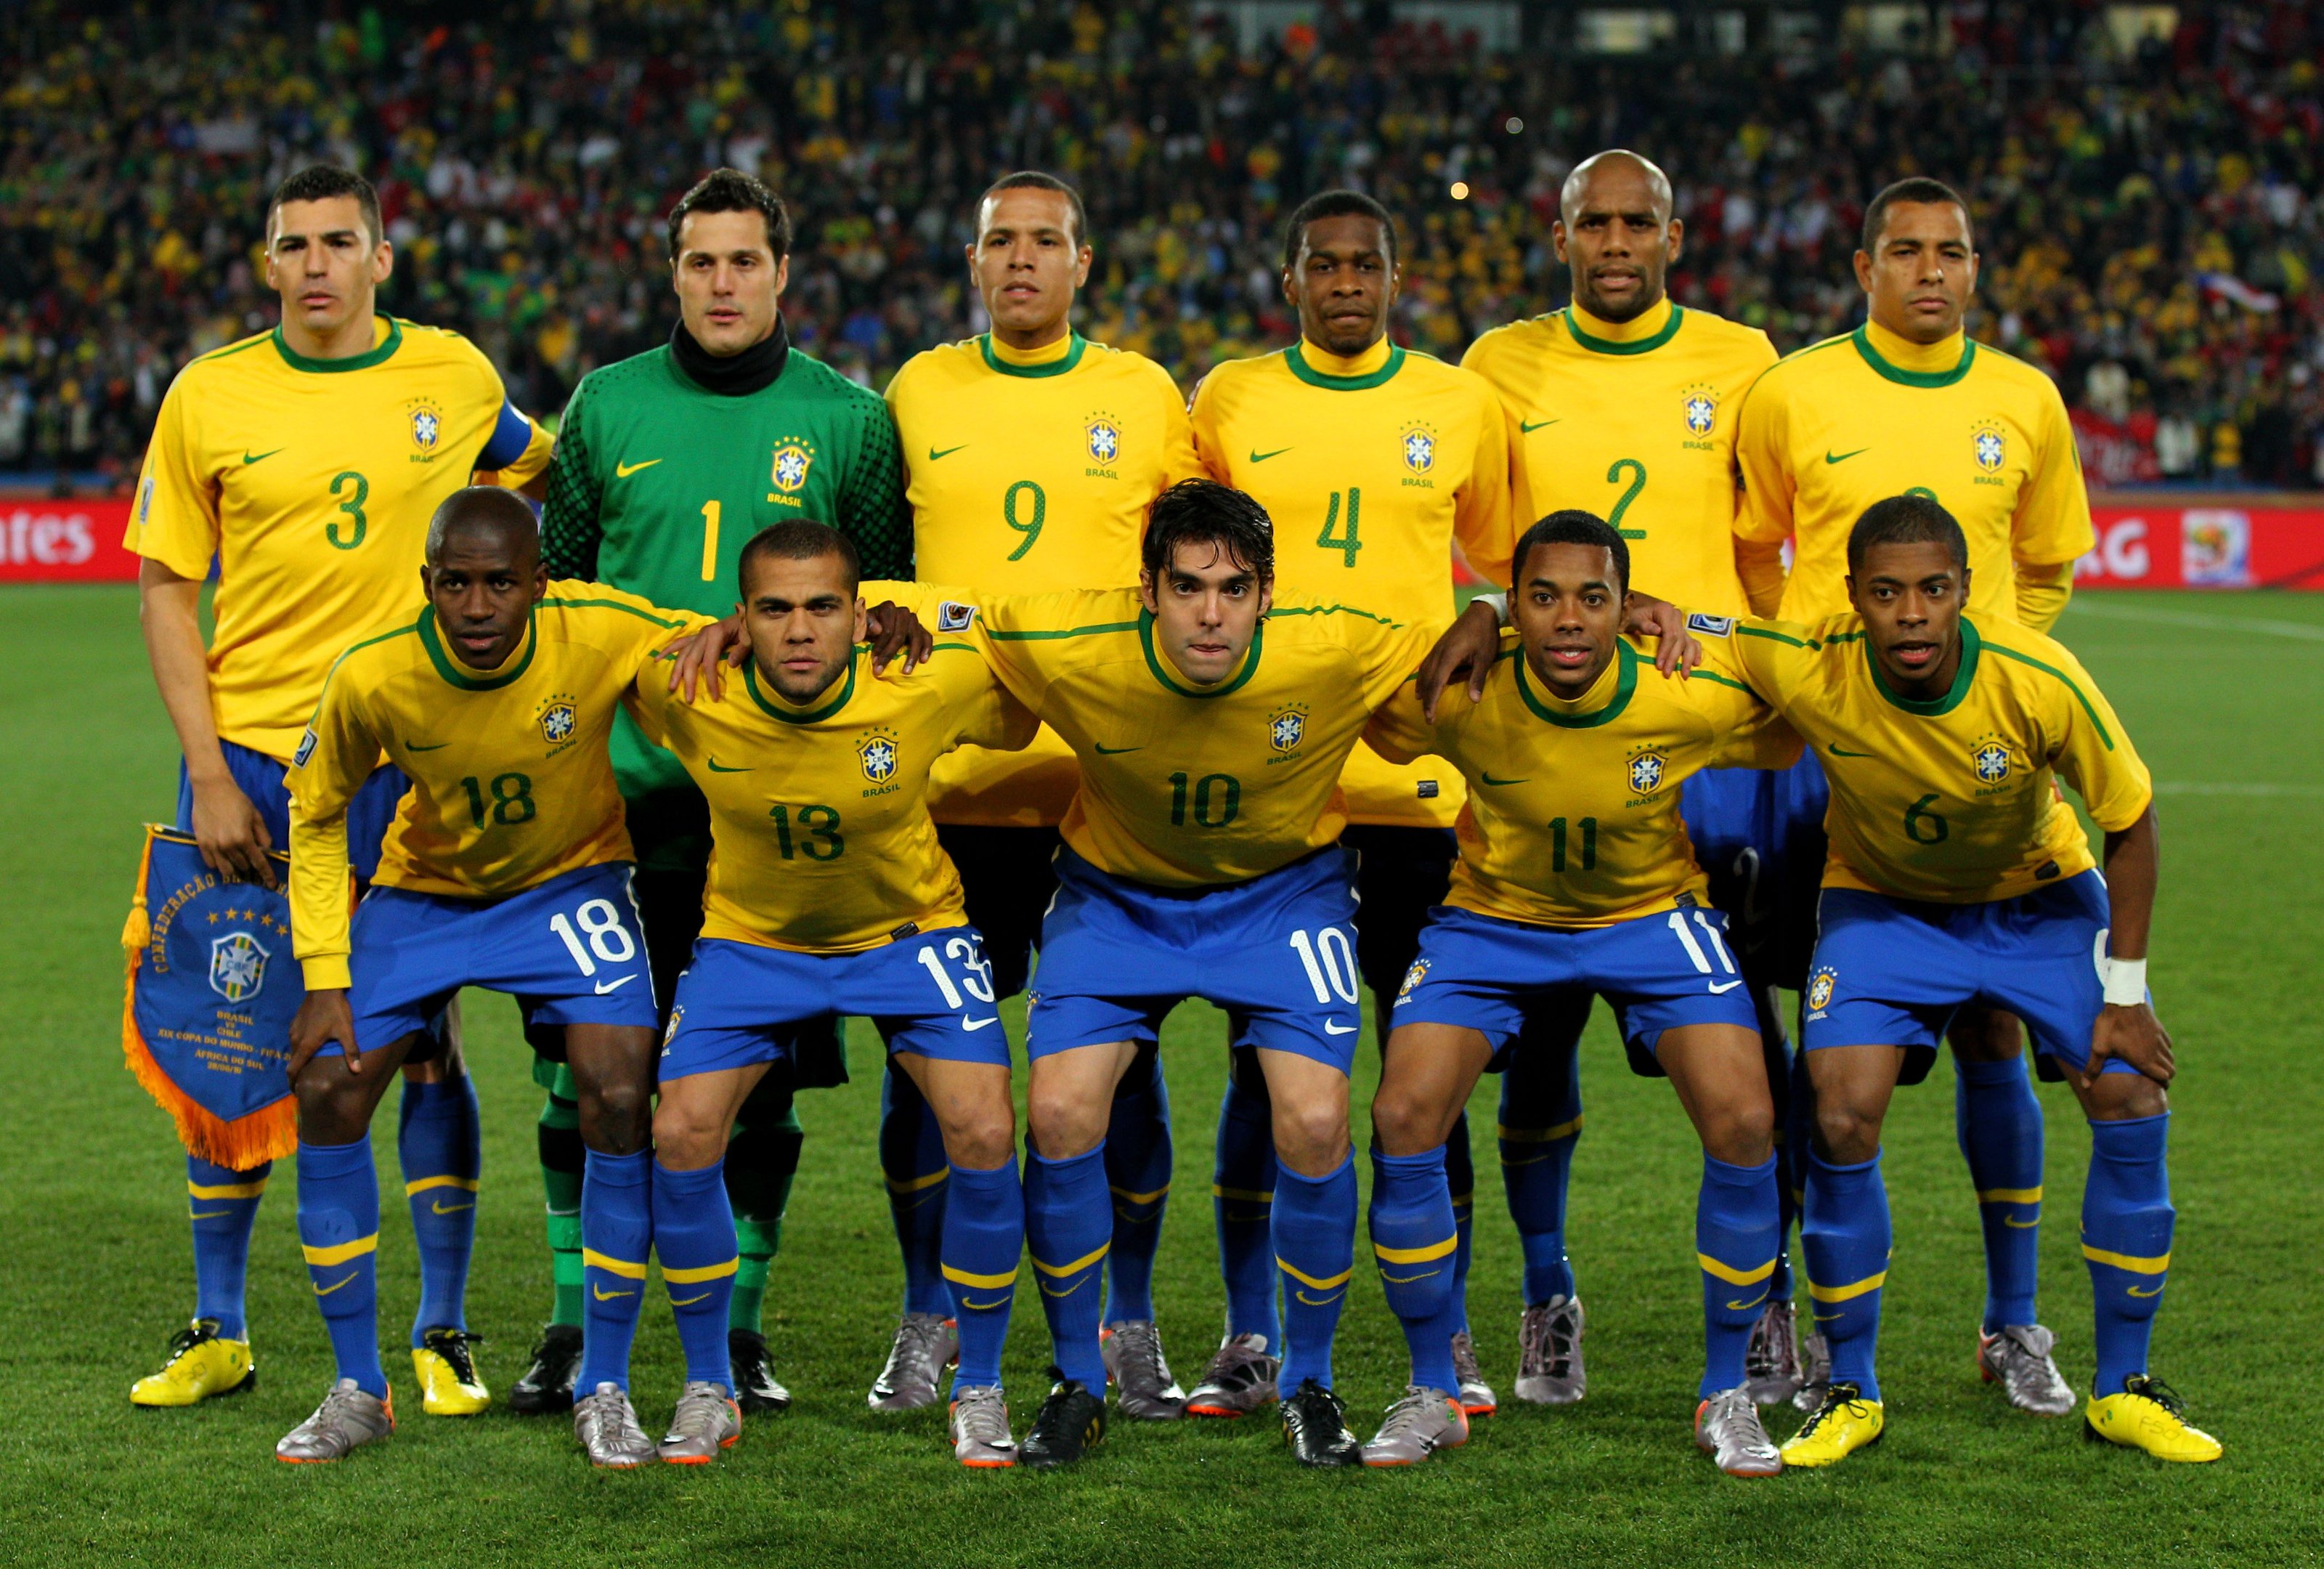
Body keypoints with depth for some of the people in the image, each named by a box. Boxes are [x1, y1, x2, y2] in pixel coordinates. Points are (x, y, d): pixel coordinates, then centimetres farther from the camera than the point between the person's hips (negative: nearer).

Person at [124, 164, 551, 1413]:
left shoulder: (454, 376, 2)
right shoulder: (209, 395, 1)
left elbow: (542, 469, 23)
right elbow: (166, 593, 2)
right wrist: (207, 773, -6)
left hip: (409, 760, 0)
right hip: (249, 757, 1)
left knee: (421, 1040, 0)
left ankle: (441, 1335, 10)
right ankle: (217, 1332, 19)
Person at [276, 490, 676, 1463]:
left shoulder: (600, 633, -30)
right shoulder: (373, 678, -25)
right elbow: (316, 816, -6)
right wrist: (325, 977, -11)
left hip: (569, 881, -1)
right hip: (423, 889, 1)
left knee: (620, 1100, -19)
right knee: (326, 1094, -9)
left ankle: (605, 1391, -2)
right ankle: (358, 1392, 8)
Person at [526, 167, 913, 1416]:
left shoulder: (845, 418, 4)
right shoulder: (609, 404, 8)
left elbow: (890, 598, 9)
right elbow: (555, 576, 15)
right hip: (625, 787, 1)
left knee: (761, 1078, 3)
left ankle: (735, 1327, 15)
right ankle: (574, 1324, 12)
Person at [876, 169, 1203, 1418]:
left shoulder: (1146, 396, 7)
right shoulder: (918, 392, 9)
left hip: (1112, 782, -1)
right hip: (950, 779, 1)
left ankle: (1128, 1325, 15)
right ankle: (928, 1319, 16)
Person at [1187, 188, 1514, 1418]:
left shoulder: (1461, 405, 7)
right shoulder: (1227, 402, 7)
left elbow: (1513, 564, 17)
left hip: (1419, 774, 0)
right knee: (1263, 1058, 2)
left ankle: (1444, 1337, 11)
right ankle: (1249, 1340, 10)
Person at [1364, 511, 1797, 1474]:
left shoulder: (1698, 697, -25)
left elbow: (1796, 744, -3)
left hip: (1652, 914, 0)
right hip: (1495, 917, 0)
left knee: (1744, 1124, -18)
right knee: (1403, 1120, -18)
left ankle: (1726, 1396, 3)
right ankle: (1431, 1394, 3)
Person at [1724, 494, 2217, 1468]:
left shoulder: (2041, 683, -31)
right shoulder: (1808, 671, -31)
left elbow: (2131, 824, -15)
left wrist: (2123, 993, -13)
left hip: (2040, 896, 1)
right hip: (1882, 903, 0)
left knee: (2133, 1106, -11)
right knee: (1841, 1124, -18)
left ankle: (2123, 1390, 6)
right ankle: (1851, 1394, 2)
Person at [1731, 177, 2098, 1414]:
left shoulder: (2025, 401, 6)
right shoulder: (1791, 394, 1)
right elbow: (1752, 553, 12)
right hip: (1827, 744, -1)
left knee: (1992, 1033, 3)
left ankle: (2014, 1323, 15)